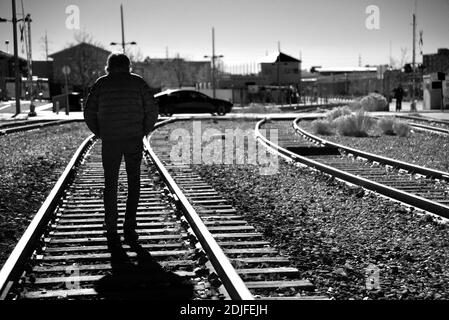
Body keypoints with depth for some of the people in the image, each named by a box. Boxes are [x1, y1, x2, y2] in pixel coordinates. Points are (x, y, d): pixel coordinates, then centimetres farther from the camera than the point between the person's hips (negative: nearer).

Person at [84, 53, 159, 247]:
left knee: (111, 185, 12)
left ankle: (111, 231, 10)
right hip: (134, 140, 0)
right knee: (133, 184, 12)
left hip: (110, 141, 0)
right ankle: (129, 228, 4)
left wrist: (100, 133, 12)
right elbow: (152, 109, 0)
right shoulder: (137, 82, 5)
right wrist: (144, 132, 11)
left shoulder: (101, 83, 5)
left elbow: (89, 113, 1)